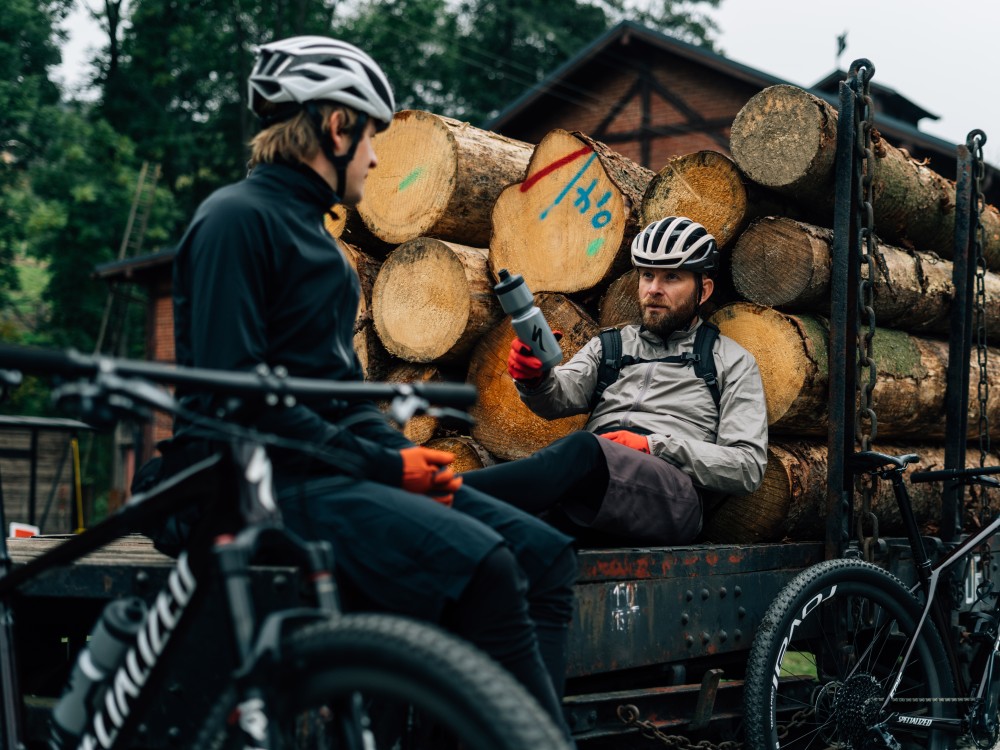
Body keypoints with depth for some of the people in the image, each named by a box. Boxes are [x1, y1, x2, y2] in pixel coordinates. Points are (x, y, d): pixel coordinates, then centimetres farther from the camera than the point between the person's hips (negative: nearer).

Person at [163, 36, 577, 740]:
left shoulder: (314, 231, 23)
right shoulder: (238, 218, -7)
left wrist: (405, 453, 4)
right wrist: (382, 465, -15)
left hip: (334, 465, 9)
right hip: (269, 479, -9)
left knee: (544, 551, -6)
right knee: (480, 566, -29)